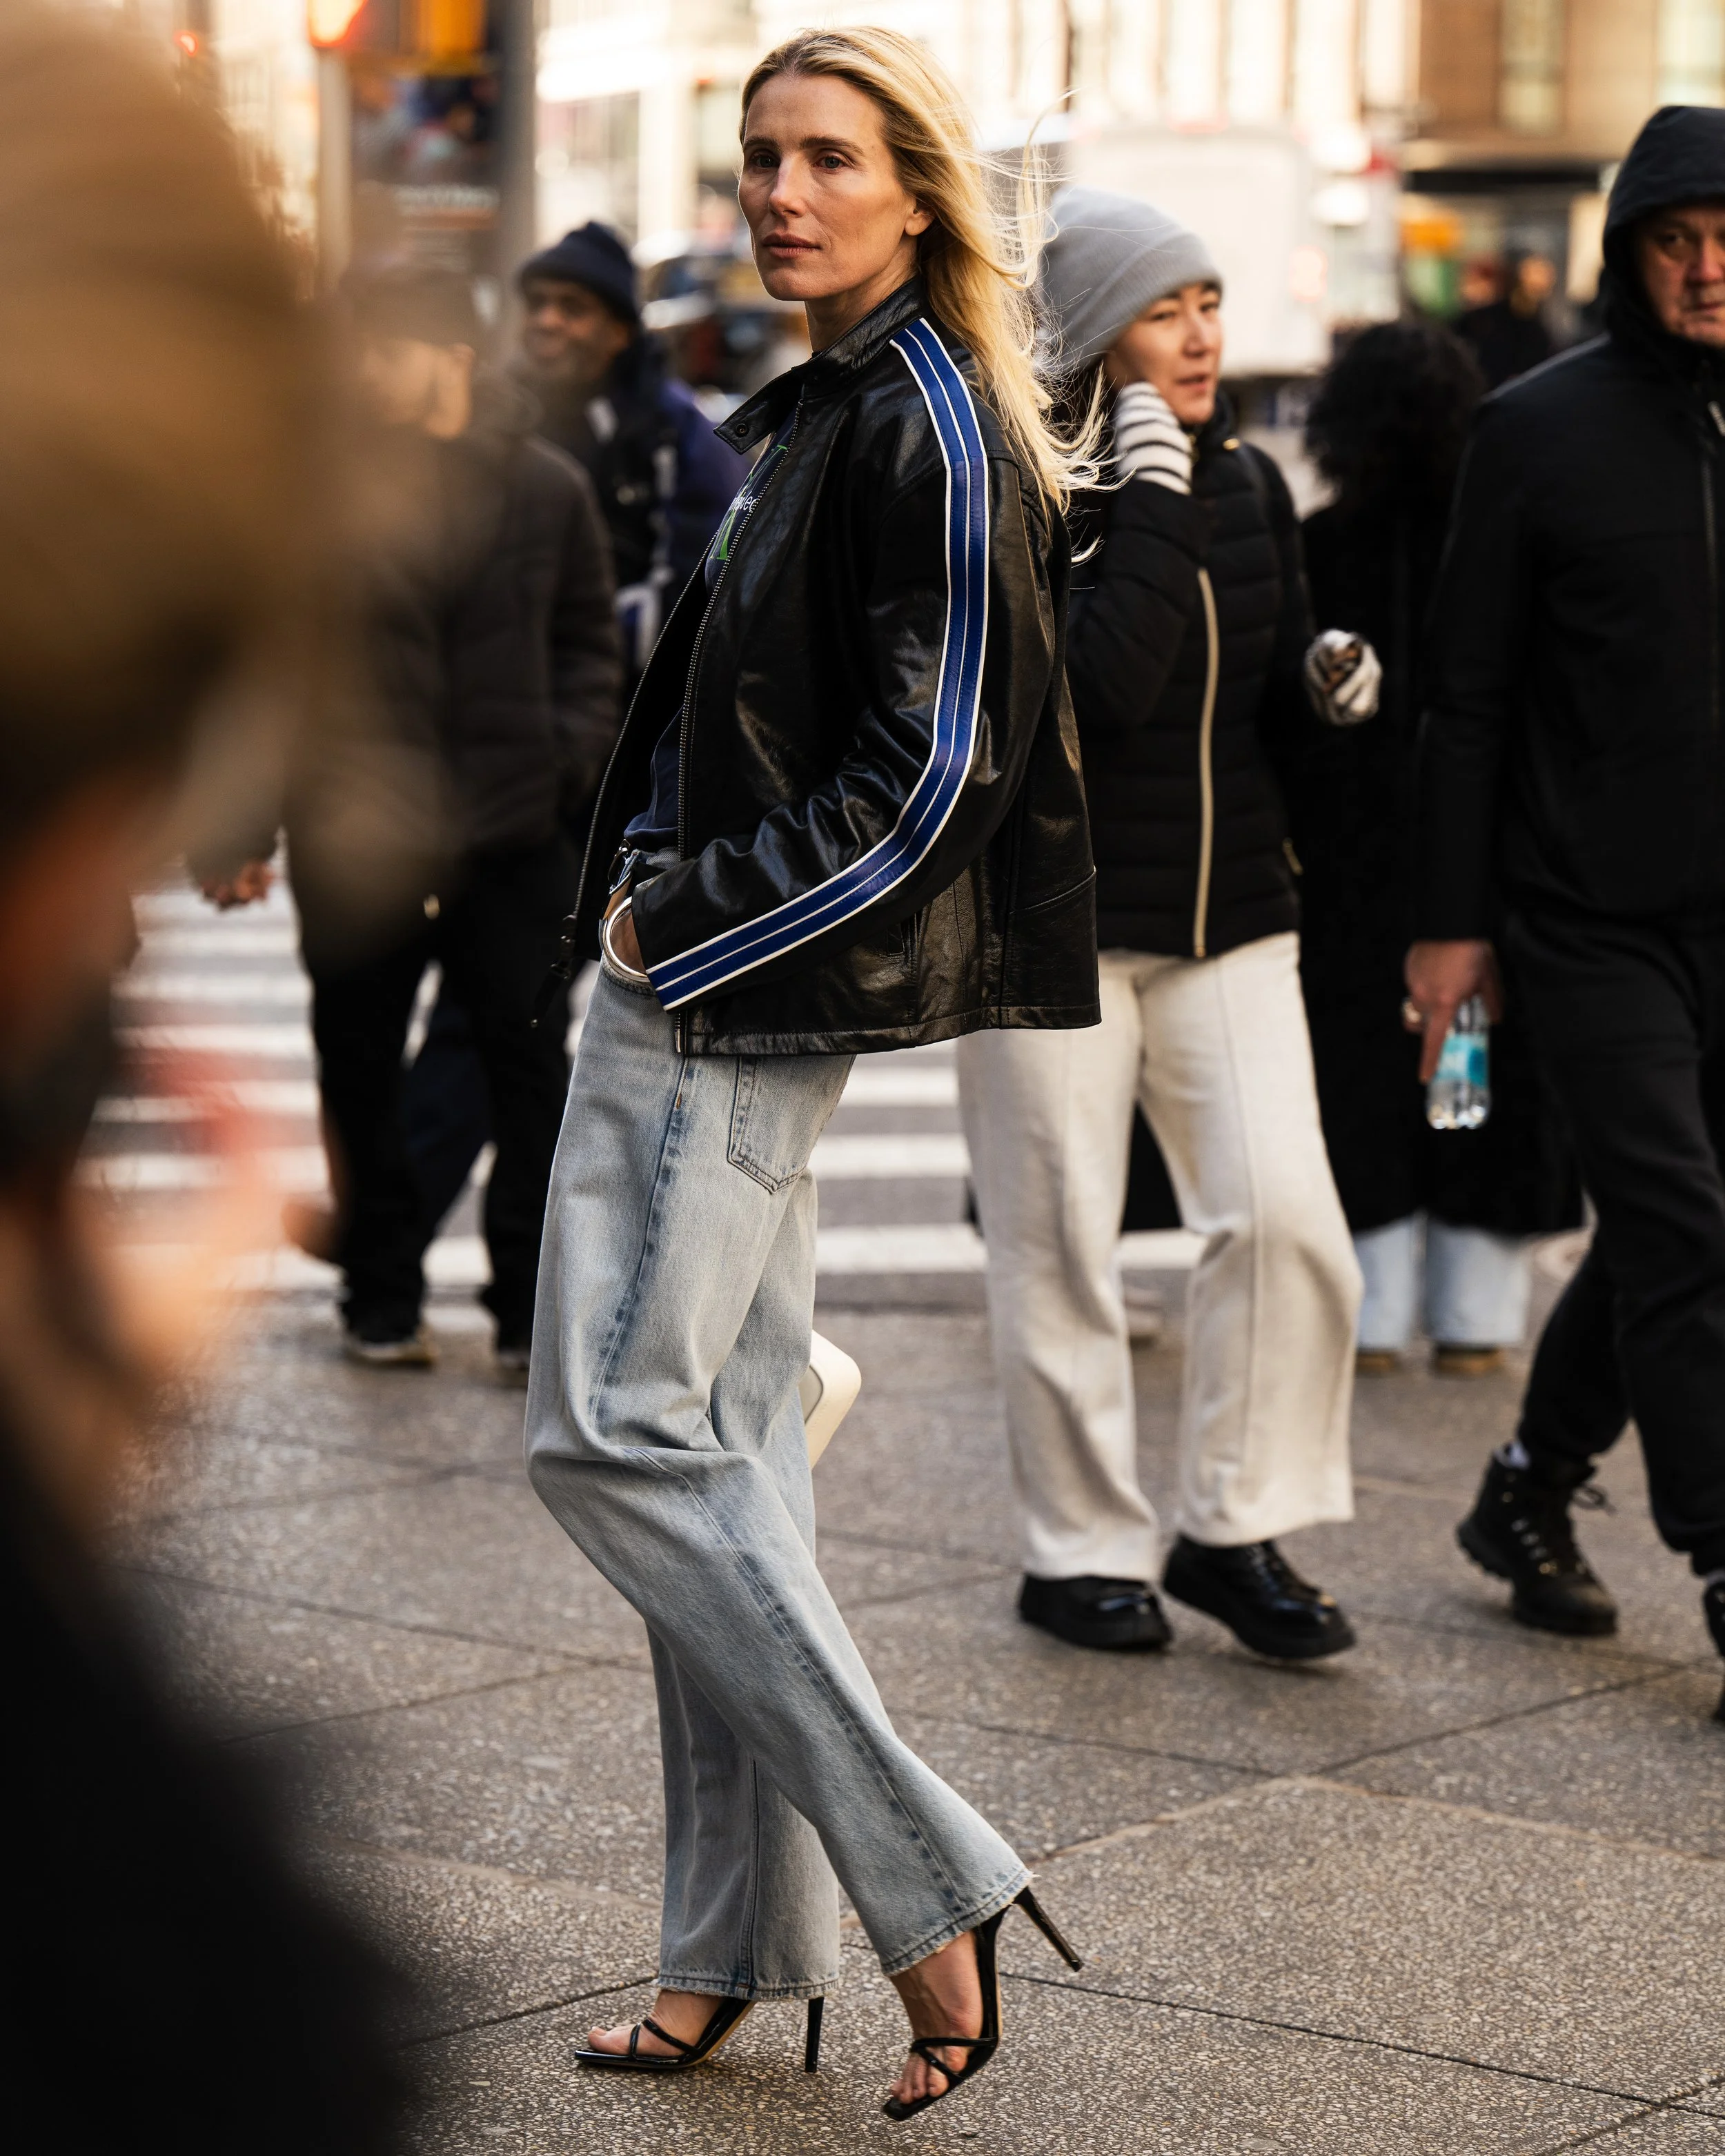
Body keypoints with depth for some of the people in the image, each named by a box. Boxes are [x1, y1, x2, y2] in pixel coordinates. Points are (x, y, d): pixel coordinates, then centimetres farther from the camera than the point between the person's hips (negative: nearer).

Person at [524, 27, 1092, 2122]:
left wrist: (687, 920, -14)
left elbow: (931, 774, -19)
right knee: (715, 1450, 10)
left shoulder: (931, 426, -14)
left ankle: (929, 1884, -5)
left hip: (746, 1005, -10)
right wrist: (646, 890, 11)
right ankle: (739, 1949, 17)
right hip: (693, 987, 10)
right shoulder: (808, 414, 15)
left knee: (618, 1433, -9)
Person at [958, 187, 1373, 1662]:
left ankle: (1238, 1529, 9)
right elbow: (1106, 685, -25)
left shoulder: (1248, 483, 8)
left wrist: (1330, 690, -5)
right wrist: (1148, 502, -22)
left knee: (1285, 1214, -6)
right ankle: (1081, 1551, 18)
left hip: (1229, 913, 5)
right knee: (1060, 1249, 3)